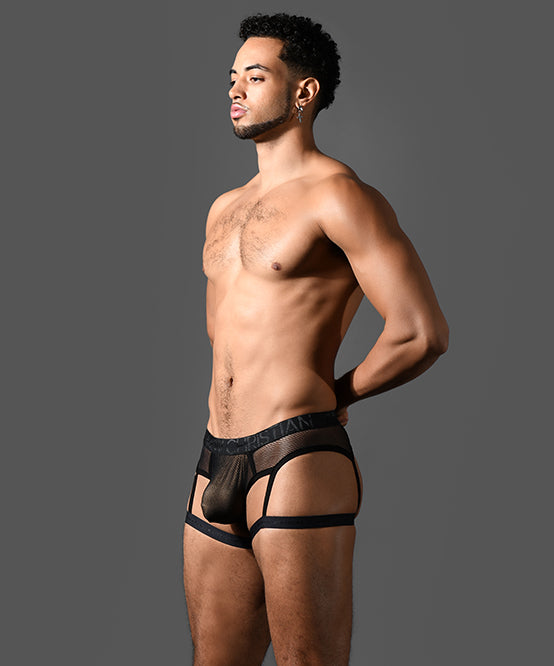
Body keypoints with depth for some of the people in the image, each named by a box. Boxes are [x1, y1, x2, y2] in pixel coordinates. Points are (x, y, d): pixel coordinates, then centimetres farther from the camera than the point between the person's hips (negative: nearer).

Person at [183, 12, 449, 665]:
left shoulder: (341, 196, -7)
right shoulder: (224, 208, 18)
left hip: (296, 466, -8)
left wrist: (337, 395, 0)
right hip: (216, 467, 8)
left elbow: (423, 334, -16)